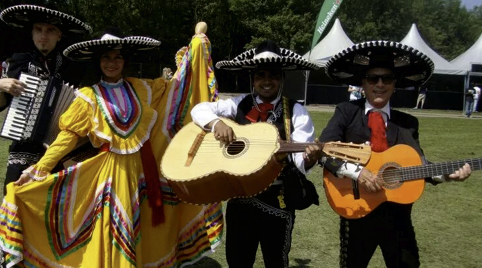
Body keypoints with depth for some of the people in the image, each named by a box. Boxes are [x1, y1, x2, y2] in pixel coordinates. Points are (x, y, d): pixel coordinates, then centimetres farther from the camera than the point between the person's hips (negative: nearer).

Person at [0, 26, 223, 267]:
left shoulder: (141, 88, 6)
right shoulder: (89, 96, -2)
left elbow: (176, 84, 14)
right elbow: (68, 134, -5)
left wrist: (196, 44, 15)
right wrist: (40, 168, -13)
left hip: (144, 167, 3)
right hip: (113, 170, -3)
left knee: (142, 229, 13)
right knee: (114, 228, 3)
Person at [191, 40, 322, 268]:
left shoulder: (295, 112, -5)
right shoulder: (240, 105, 3)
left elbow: (299, 159, -12)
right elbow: (200, 109, 1)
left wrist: (309, 158, -36)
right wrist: (216, 122, -20)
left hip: (277, 200, -2)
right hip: (239, 198, 3)